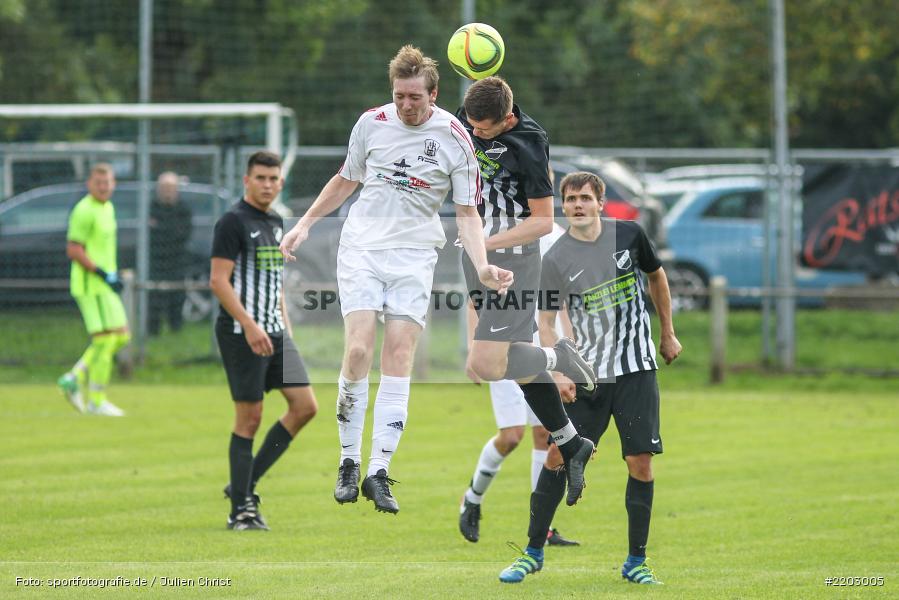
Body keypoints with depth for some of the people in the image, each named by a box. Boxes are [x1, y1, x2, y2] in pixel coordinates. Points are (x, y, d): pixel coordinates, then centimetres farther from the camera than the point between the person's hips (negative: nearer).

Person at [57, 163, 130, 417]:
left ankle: (75, 378, 15)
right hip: (91, 285, -10)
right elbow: (73, 250, -20)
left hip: (104, 284, 10)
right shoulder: (85, 211, -15)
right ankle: (96, 401, -1)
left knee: (121, 336, 11)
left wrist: (114, 272, 17)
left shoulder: (108, 207, 15)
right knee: (106, 338, -9)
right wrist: (103, 274, -20)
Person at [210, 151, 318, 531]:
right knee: (249, 417, -6)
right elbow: (218, 280, -16)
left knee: (305, 406, 0)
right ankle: (241, 509, 1)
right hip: (241, 333, -8)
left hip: (274, 332, 8)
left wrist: (286, 327, 18)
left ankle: (245, 484, 8)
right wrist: (249, 325, -23)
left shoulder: (276, 224, 16)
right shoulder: (233, 222, -9)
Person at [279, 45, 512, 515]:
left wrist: (481, 267, -16)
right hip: (361, 246, 1)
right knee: (357, 351, -13)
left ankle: (379, 472, -6)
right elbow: (346, 180, 18)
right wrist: (305, 224, 16)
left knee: (399, 355, -9)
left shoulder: (455, 139, -4)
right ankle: (348, 462, -2)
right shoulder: (372, 123, 2)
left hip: (414, 255, -1)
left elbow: (466, 213, -2)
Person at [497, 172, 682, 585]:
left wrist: (668, 334, 22)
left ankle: (636, 562, 7)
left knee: (640, 462, -4)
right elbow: (546, 321, -3)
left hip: (636, 369, 1)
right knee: (558, 456, -4)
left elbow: (656, 276, 19)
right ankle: (533, 553, 10)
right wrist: (557, 372, -17)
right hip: (587, 376, -1)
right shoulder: (556, 259, -5)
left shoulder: (629, 235, 0)